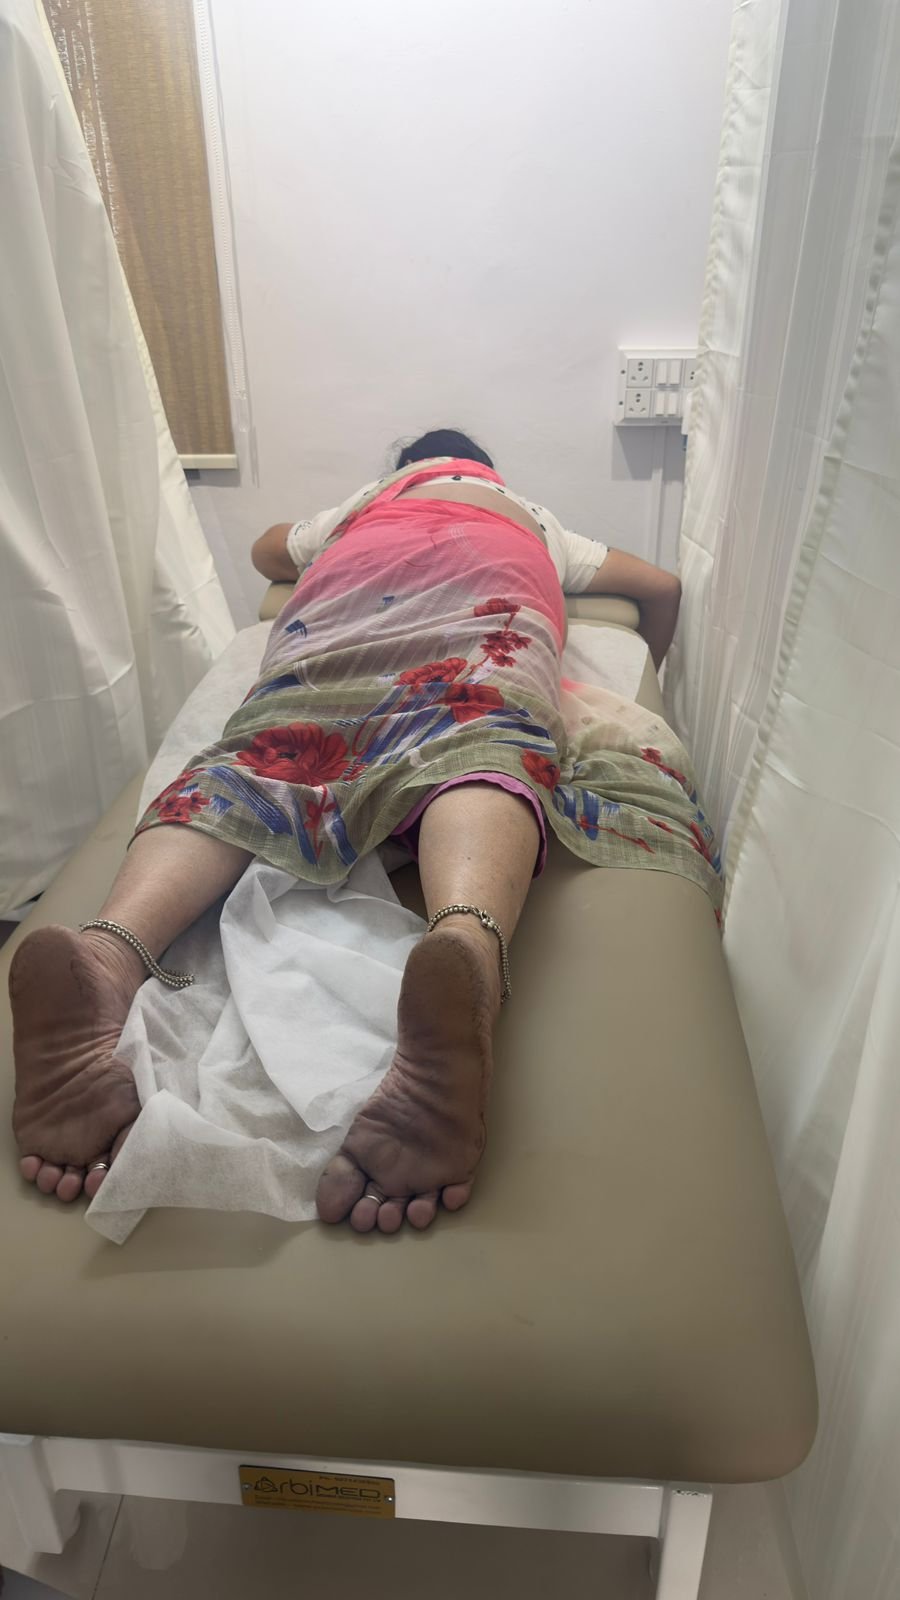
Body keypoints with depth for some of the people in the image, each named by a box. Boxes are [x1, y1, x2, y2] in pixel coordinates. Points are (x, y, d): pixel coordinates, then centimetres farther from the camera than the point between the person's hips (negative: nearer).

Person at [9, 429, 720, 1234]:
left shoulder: (360, 505, 45)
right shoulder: (529, 517, 43)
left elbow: (268, 549, 59)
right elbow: (663, 586, 47)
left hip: (334, 612, 2)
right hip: (483, 608, -1)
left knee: (261, 758, -20)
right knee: (478, 748, -30)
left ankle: (107, 951, -52)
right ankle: (465, 950, -66)